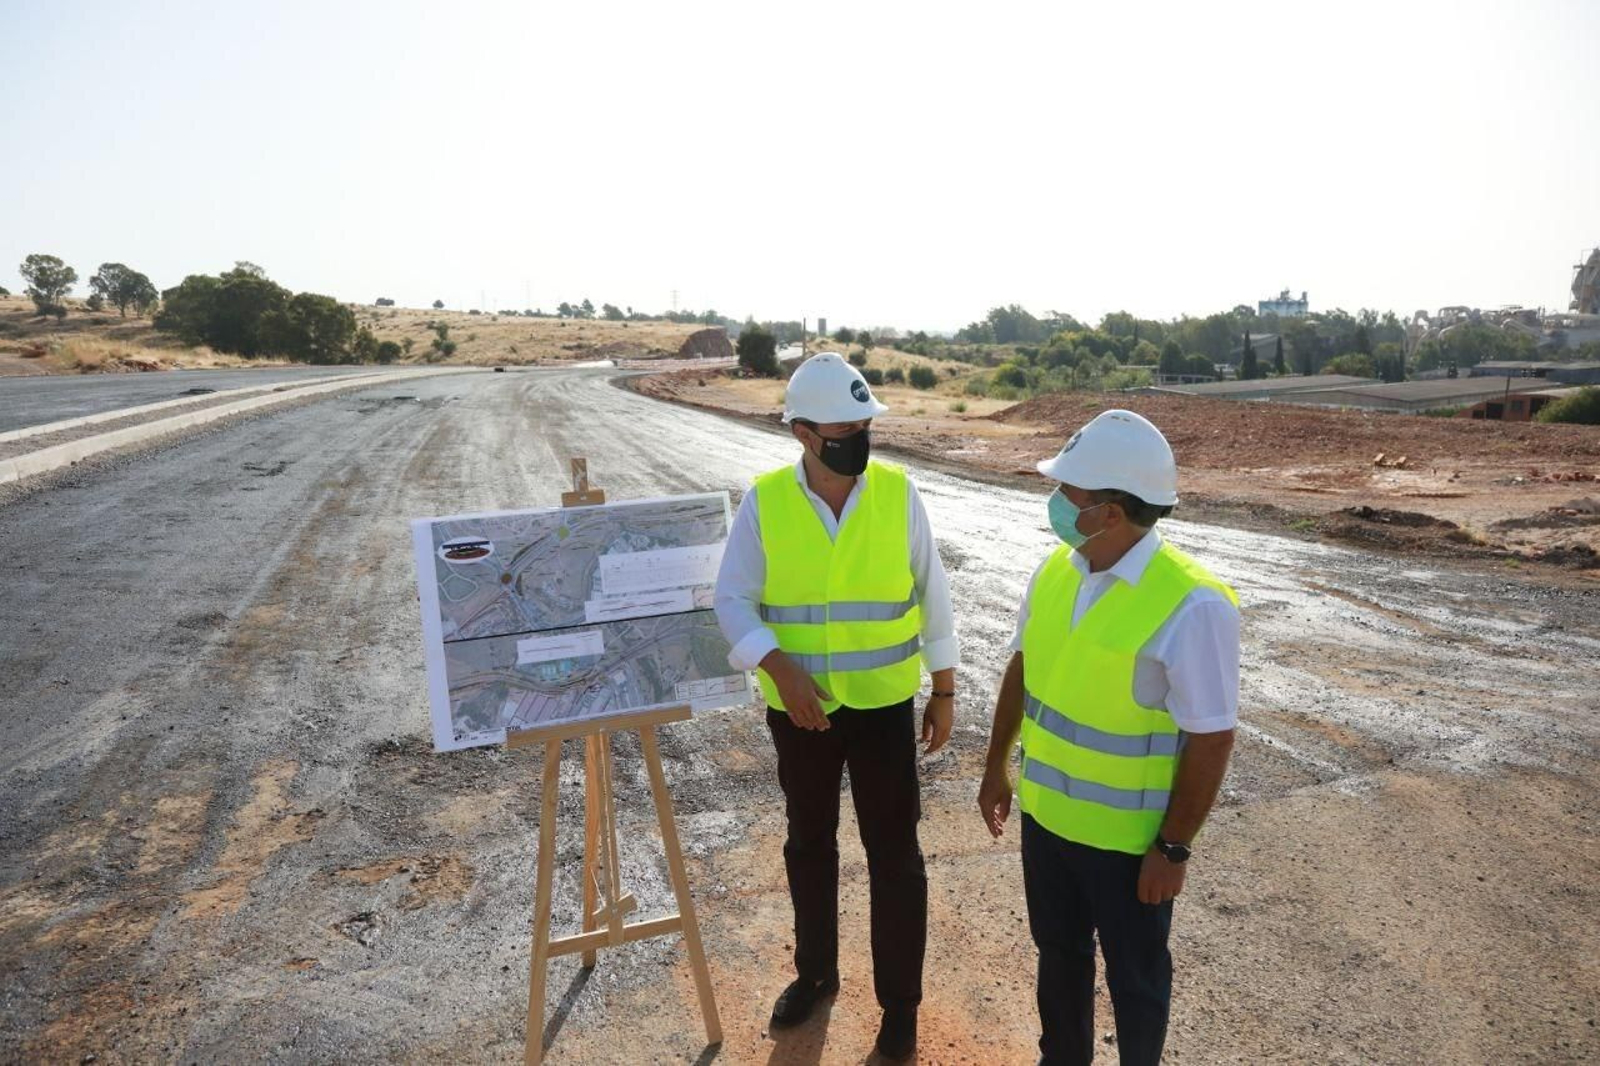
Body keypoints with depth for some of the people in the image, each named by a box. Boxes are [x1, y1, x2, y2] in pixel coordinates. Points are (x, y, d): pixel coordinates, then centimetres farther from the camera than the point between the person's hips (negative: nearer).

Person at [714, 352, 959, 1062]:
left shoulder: (897, 493, -9)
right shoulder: (764, 502, -10)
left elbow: (932, 595, -1)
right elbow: (733, 601, -7)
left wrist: (944, 690, 2)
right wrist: (781, 670, -21)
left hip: (884, 704, -1)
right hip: (799, 707, 1)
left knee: (894, 855, 9)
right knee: (808, 845, 19)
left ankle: (899, 1002, 30)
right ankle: (815, 972, 42)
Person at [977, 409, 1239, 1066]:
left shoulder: (1191, 606, -26)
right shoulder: (1055, 569, -6)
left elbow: (1210, 740, -20)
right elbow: (1022, 668, 6)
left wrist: (1173, 849, -15)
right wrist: (997, 767, 13)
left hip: (1129, 838, -6)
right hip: (1045, 814, 6)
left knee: (1134, 977, 18)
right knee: (1058, 952, 25)